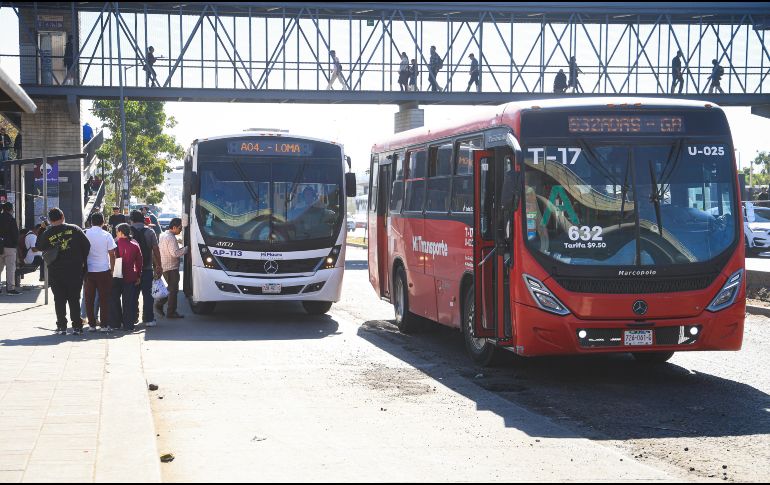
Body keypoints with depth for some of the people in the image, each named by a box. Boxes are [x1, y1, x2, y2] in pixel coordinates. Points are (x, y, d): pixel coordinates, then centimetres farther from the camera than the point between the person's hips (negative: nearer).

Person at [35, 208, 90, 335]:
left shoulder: (47, 234, -4)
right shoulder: (74, 229, -4)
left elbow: (39, 248, 4)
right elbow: (87, 245, -4)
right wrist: (83, 261, 8)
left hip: (55, 272, 0)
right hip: (75, 271, 0)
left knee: (59, 299, 8)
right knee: (74, 298, 7)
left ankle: (61, 326, 5)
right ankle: (77, 326, 5)